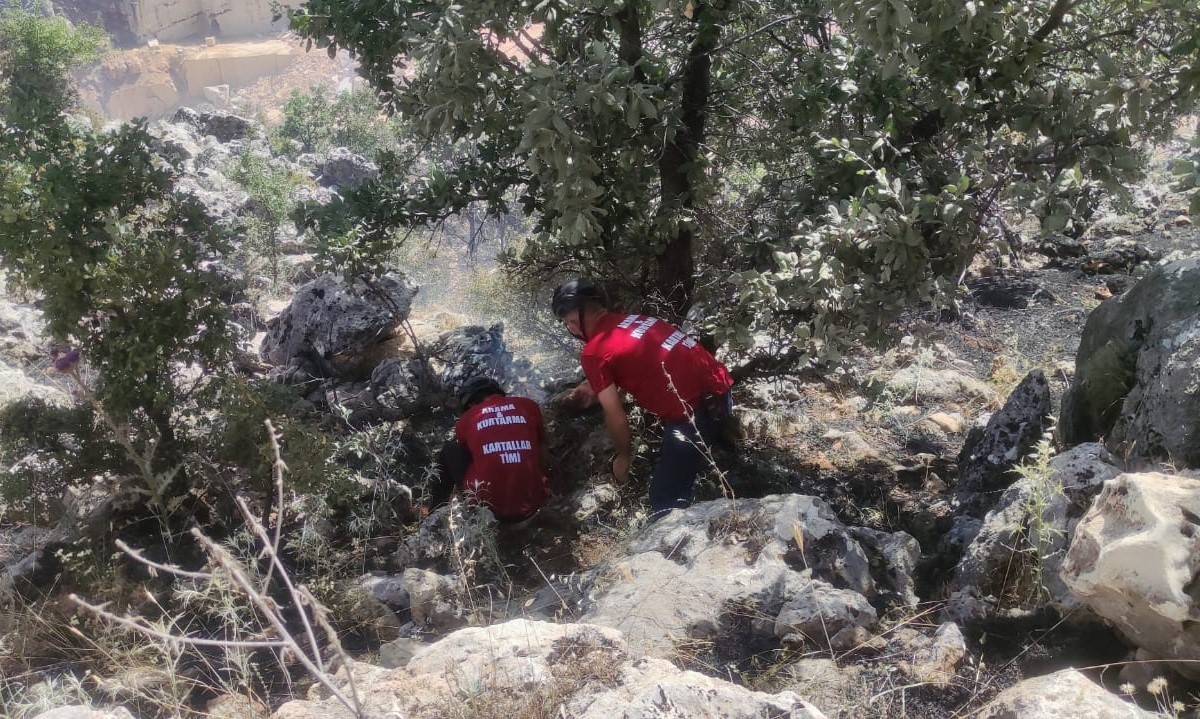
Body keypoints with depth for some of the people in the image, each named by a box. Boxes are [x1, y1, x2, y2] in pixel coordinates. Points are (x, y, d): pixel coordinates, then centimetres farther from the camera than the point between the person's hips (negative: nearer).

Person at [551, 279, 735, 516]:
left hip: (694, 412, -9)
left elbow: (616, 417, -4)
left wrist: (623, 456, 13)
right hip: (720, 389, 9)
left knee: (666, 503, 0)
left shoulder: (593, 353, -7)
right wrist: (599, 388, 30)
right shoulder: (631, 319, 15)